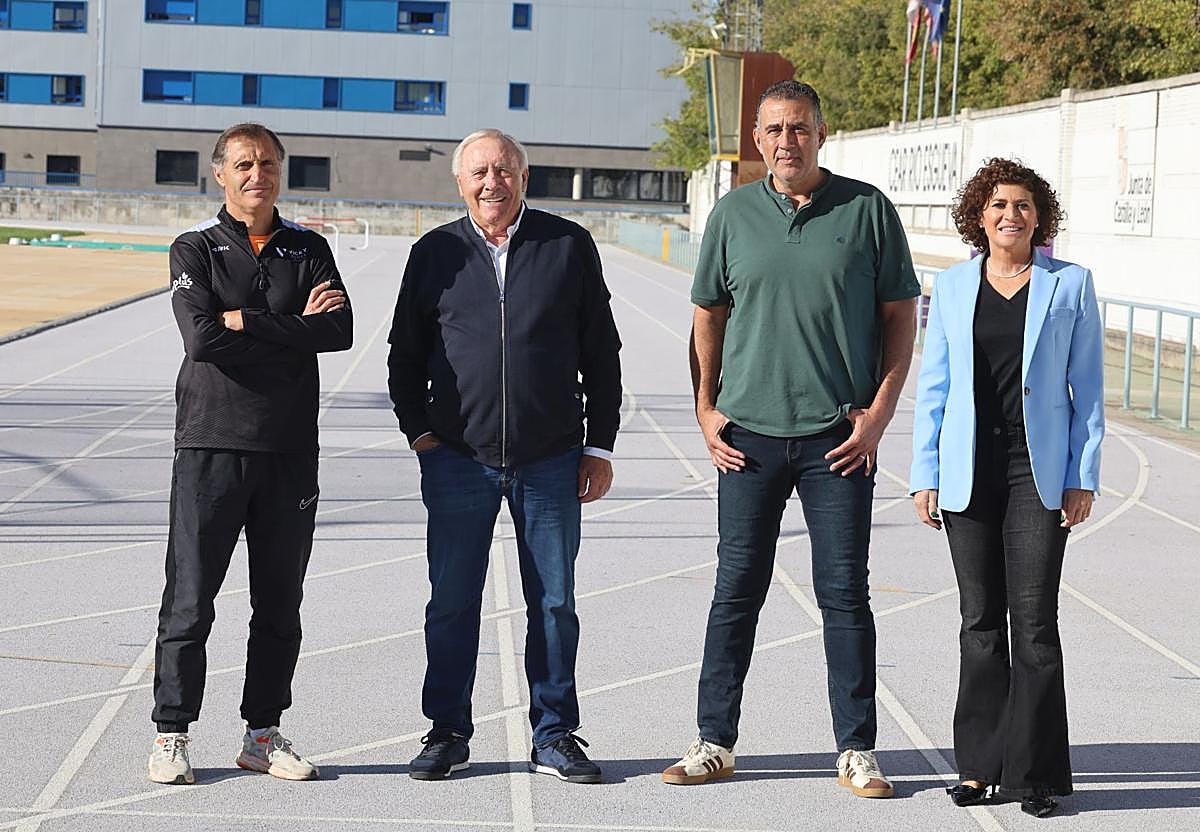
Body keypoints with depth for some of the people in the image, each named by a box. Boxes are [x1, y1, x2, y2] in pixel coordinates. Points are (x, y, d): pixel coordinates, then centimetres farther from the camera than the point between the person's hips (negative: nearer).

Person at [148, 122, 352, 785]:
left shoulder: (308, 249, 10)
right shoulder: (196, 248, 3)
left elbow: (341, 330, -6)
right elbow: (202, 337, -14)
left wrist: (248, 322, -10)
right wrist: (293, 326, -8)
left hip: (290, 450, 3)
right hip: (211, 443, -3)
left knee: (280, 605, 8)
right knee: (190, 600, -2)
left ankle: (262, 735, 18)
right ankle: (171, 736, 8)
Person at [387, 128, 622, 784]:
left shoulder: (569, 247, 4)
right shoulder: (434, 254, 6)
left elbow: (601, 354, 7)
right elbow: (404, 354, 14)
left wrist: (600, 446, 4)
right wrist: (418, 430, 3)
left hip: (551, 461, 0)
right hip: (458, 460, 0)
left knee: (554, 602, 5)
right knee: (451, 603, 4)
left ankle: (555, 736, 15)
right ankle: (447, 734, 16)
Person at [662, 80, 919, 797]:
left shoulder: (868, 210, 1)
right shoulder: (734, 214, 6)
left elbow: (901, 315, 4)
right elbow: (709, 316, 15)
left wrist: (879, 413, -4)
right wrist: (706, 409, 6)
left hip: (839, 436, -2)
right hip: (749, 432, 2)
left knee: (845, 594, 2)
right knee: (736, 591, 6)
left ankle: (857, 751, 10)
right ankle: (715, 742, 14)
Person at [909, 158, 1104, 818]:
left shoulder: (1071, 284, 3)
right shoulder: (952, 287, 8)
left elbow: (1088, 388, 4)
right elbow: (932, 387, 9)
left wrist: (1084, 478, -2)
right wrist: (925, 475, 3)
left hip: (1039, 472, -2)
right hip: (969, 472, 2)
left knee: (1034, 619, -5)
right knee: (980, 619, 6)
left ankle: (1036, 771, 3)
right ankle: (980, 764, 14)